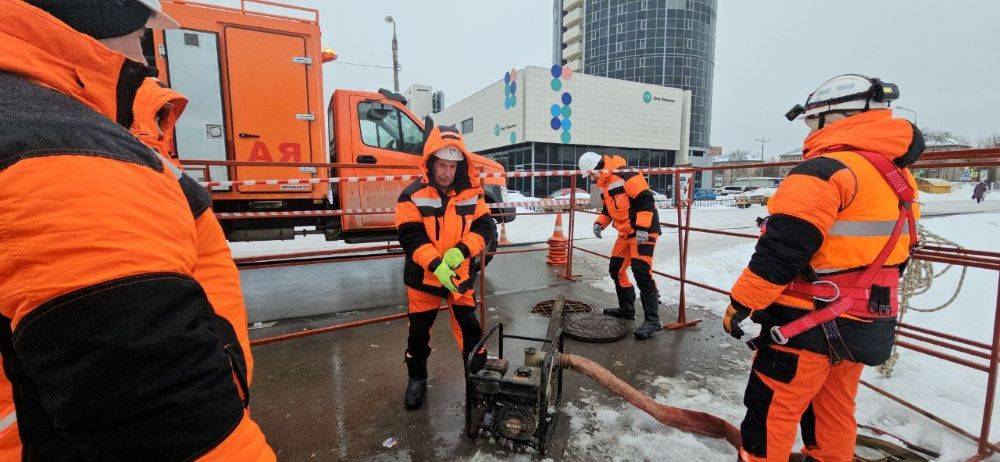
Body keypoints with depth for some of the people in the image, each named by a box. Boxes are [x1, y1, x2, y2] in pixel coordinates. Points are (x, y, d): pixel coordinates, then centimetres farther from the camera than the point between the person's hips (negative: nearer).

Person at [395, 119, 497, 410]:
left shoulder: (472, 194, -4)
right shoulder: (412, 195, -12)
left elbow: (486, 228, -7)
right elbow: (411, 238, -17)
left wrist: (461, 250, -24)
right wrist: (436, 266, -29)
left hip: (461, 275, 1)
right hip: (423, 277, -1)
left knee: (469, 329, 10)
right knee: (419, 331, 14)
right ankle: (417, 379, 37)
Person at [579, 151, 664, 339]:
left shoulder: (625, 175, -18)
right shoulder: (604, 184, 12)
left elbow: (646, 200, -23)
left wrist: (642, 228, -26)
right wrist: (600, 223, 7)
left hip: (643, 230, -10)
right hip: (626, 233, 10)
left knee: (641, 271, -15)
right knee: (616, 269, 13)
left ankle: (652, 320, -7)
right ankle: (627, 309, 28)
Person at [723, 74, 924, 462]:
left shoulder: (825, 170, -19)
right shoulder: (898, 176, 10)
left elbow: (779, 253, -25)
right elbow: (888, 253, 17)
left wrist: (739, 305, -15)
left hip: (810, 324, -9)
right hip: (868, 324, 9)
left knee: (771, 409, 6)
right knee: (833, 407, 24)